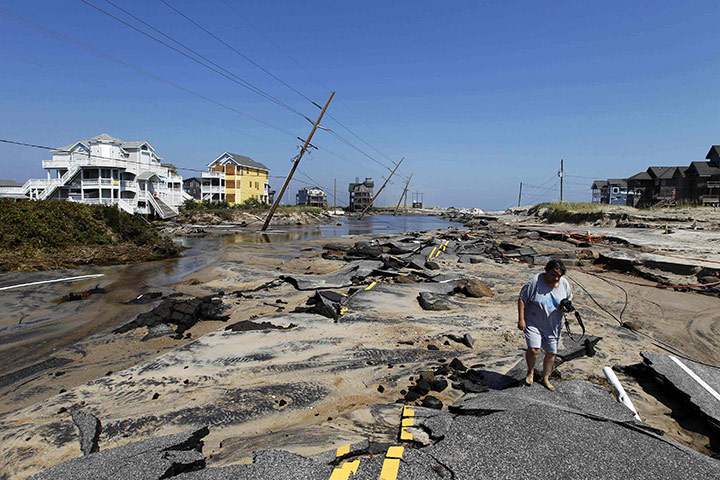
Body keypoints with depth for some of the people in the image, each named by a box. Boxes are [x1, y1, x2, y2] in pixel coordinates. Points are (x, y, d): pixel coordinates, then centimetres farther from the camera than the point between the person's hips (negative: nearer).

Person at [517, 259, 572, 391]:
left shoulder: (564, 284, -4)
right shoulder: (535, 281, -17)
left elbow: (569, 300, 12)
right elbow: (522, 299, -11)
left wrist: (567, 307, -12)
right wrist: (521, 319, -15)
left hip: (553, 326, 4)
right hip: (533, 323, -4)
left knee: (551, 353, 11)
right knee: (533, 349, -16)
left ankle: (545, 379, 33)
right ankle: (531, 371, 15)